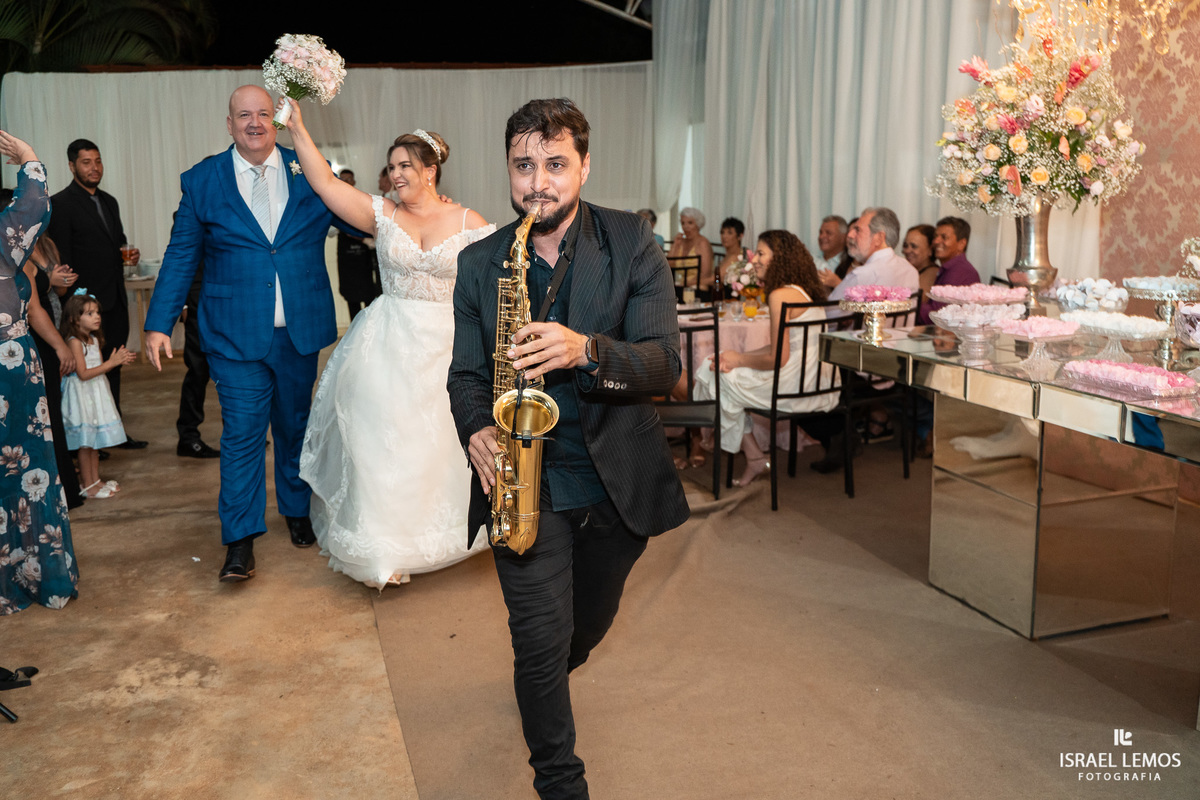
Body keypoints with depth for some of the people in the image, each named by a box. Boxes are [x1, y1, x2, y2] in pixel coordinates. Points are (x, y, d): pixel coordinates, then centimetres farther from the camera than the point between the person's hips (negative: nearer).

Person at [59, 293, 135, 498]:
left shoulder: (94, 340, 10)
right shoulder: (74, 342, -16)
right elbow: (83, 373, -21)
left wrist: (119, 360, -1)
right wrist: (111, 362, -24)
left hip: (96, 394, 9)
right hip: (82, 394, -9)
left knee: (95, 441, 15)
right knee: (85, 444, -1)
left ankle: (95, 480, 24)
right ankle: (87, 486, 6)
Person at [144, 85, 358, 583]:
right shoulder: (202, 181, 2)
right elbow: (180, 257, 3)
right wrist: (159, 324, -1)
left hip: (300, 332, 2)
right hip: (237, 335, -2)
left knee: (295, 426, 16)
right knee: (242, 435, -3)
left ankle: (297, 511, 36)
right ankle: (240, 541, 6)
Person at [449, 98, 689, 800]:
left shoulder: (633, 243, -7)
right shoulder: (479, 263, -1)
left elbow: (666, 364, -14)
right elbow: (466, 373, 4)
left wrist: (586, 350, -33)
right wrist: (478, 431, -18)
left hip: (618, 481, 1)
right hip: (527, 482, 0)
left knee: (589, 625, 21)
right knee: (542, 638, -4)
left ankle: (542, 685, 56)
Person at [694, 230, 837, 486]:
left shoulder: (781, 295, -18)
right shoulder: (803, 290, 11)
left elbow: (778, 359, -20)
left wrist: (739, 359, -3)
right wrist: (737, 357, 6)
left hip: (794, 387, -10)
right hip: (811, 382, 10)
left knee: (717, 377, 4)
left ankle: (755, 457, 18)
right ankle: (753, 457, 13)